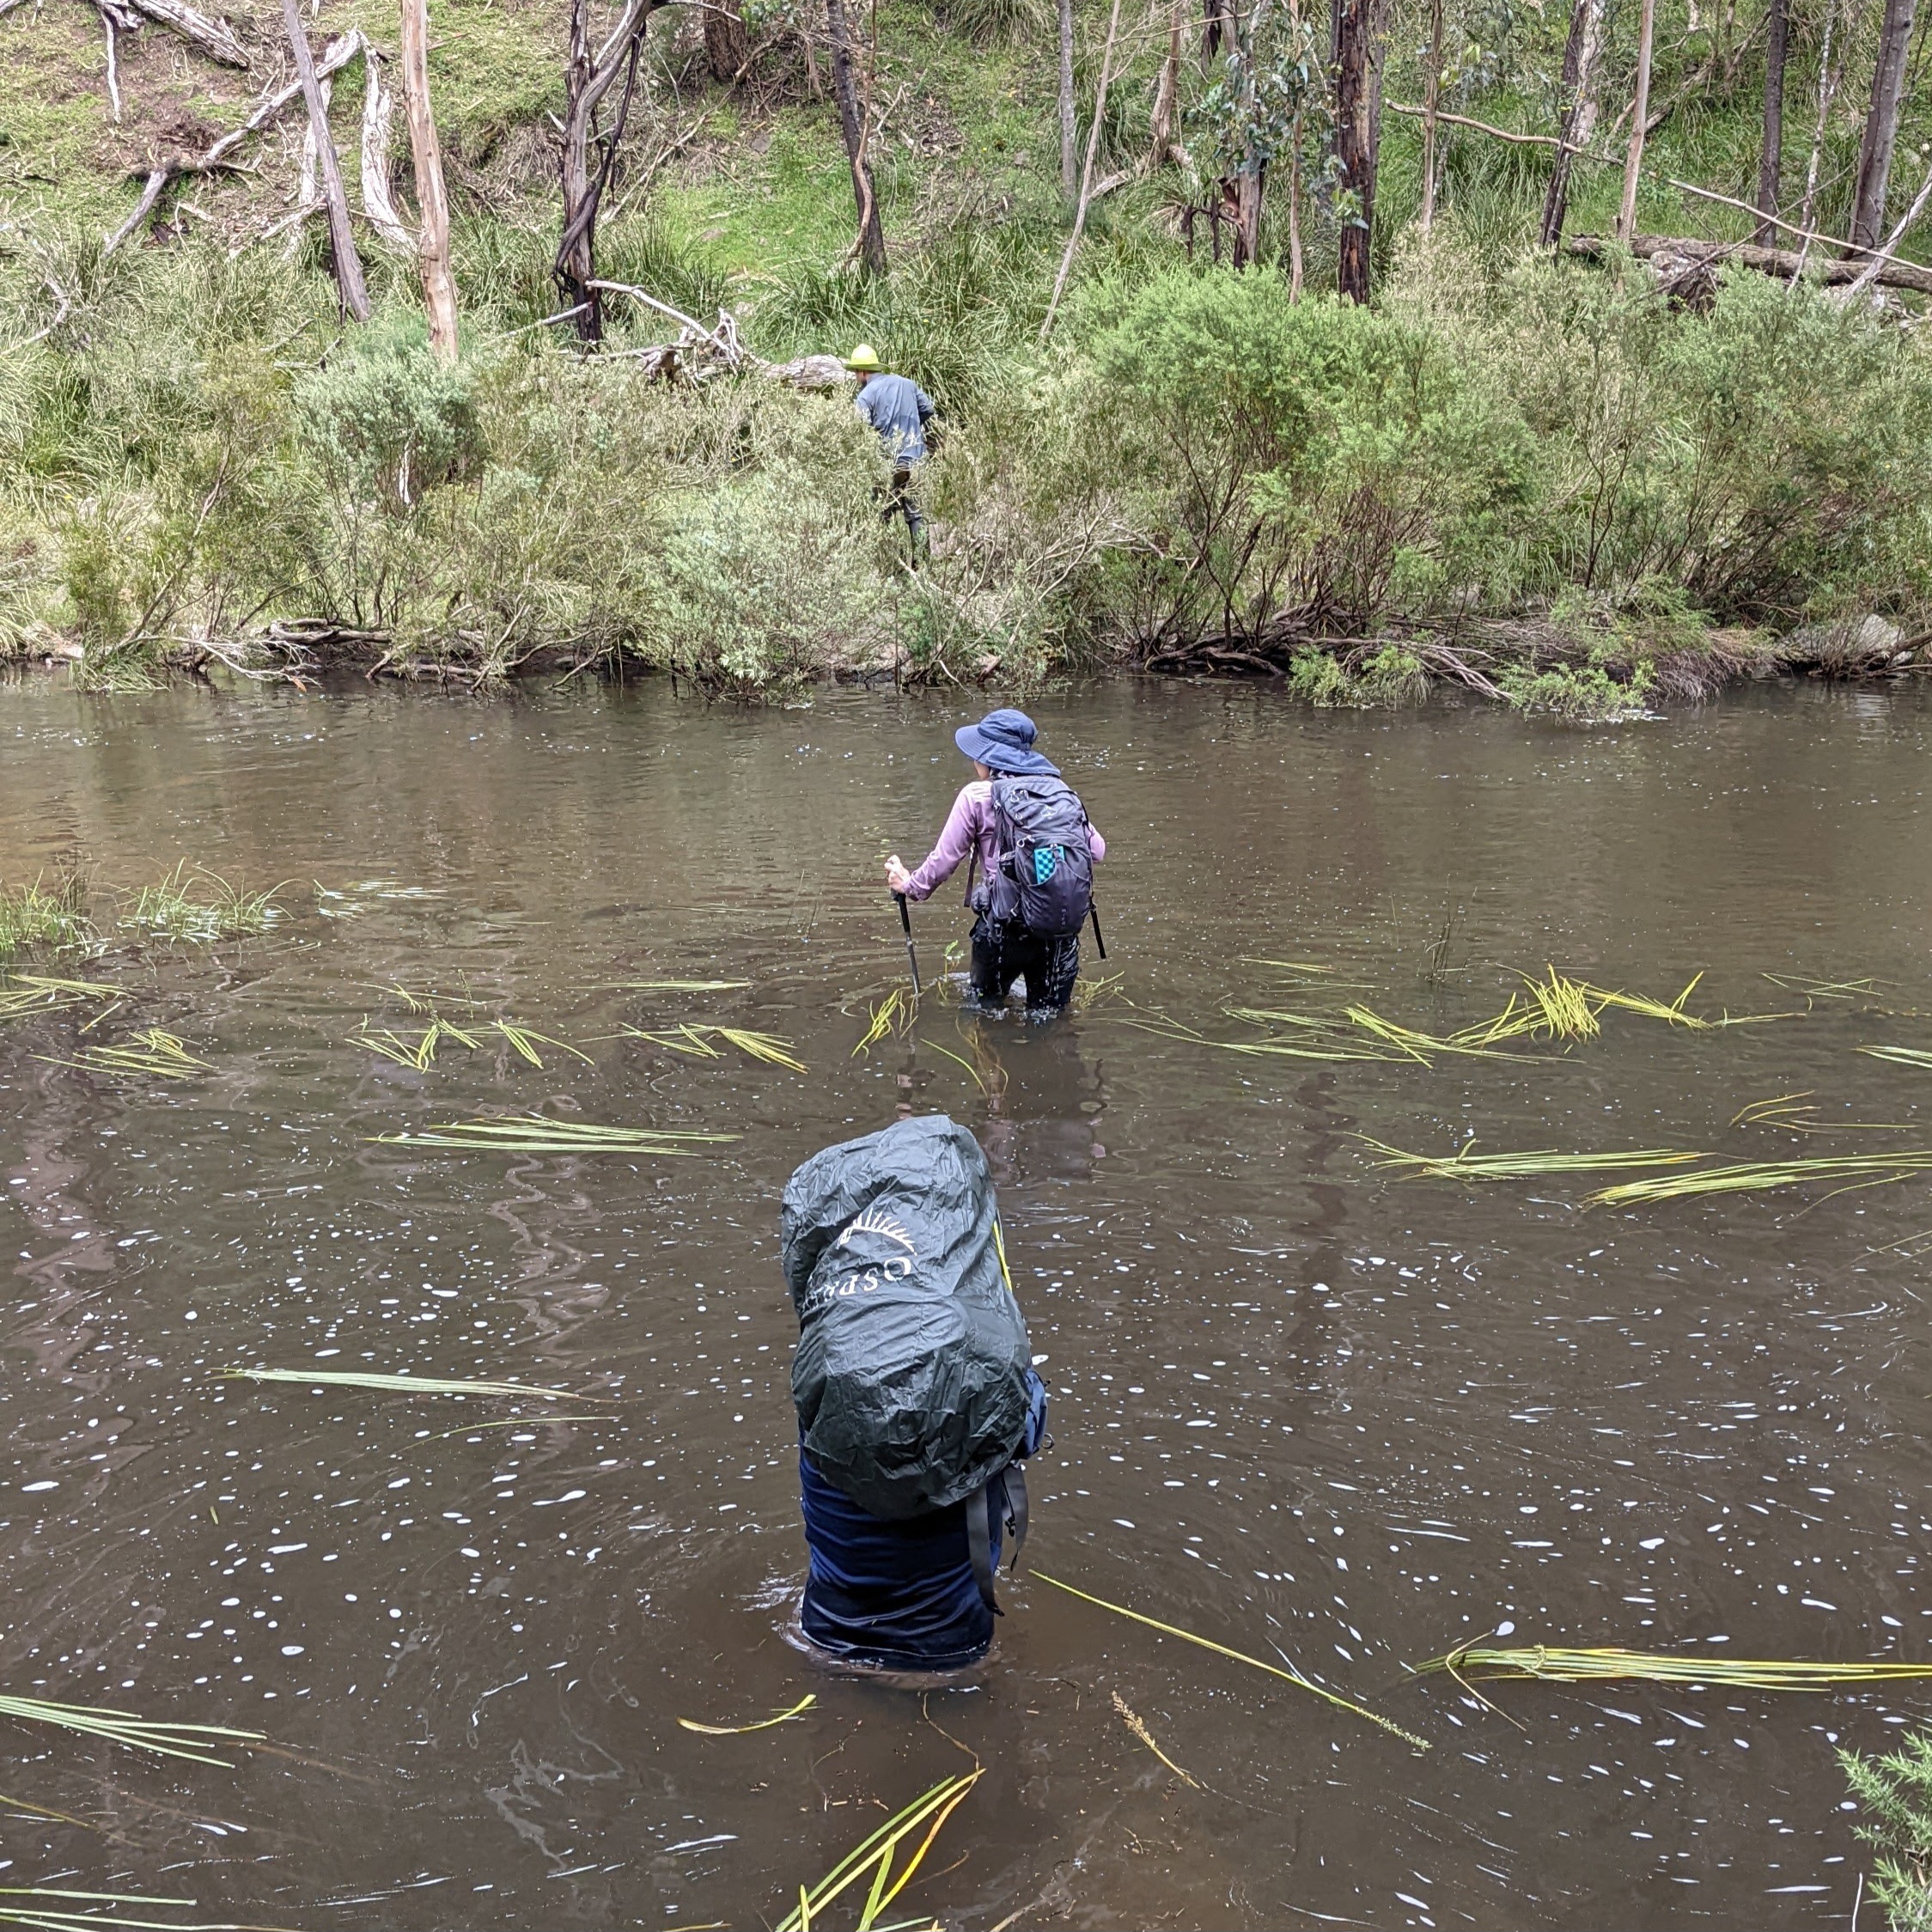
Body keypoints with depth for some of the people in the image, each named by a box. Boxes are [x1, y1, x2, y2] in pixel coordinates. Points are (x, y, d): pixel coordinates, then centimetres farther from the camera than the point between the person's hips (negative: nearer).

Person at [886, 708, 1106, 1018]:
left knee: (985, 1006, 21)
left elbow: (944, 859, 1)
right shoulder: (1060, 792, 8)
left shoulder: (977, 797, -3)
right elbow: (1097, 850, 10)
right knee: (1049, 1020, 15)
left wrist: (910, 885, 19)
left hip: (1007, 927, -3)